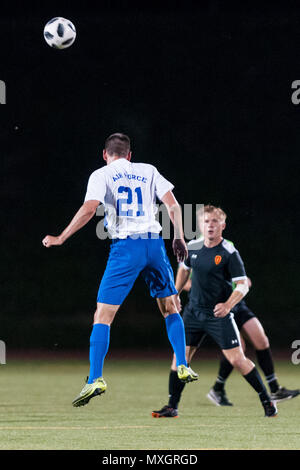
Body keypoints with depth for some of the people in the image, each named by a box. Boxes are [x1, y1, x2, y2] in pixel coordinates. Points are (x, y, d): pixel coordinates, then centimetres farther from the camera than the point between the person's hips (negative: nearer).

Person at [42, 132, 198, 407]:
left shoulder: (101, 175, 4)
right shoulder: (149, 171, 14)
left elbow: (89, 209, -10)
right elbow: (173, 205, 7)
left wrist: (60, 238, -4)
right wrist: (179, 239, 16)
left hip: (125, 246, -3)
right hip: (154, 242, 3)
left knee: (103, 315, -2)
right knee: (169, 307, 21)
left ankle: (95, 379, -13)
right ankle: (183, 367, 15)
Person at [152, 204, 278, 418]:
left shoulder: (230, 253, -12)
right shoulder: (193, 249, 4)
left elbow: (243, 285, -14)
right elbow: (184, 269, 26)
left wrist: (227, 305, -28)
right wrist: (175, 294, 20)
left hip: (219, 315, -5)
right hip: (193, 311, 5)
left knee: (237, 359, -9)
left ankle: (267, 400, 6)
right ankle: (172, 407, 7)